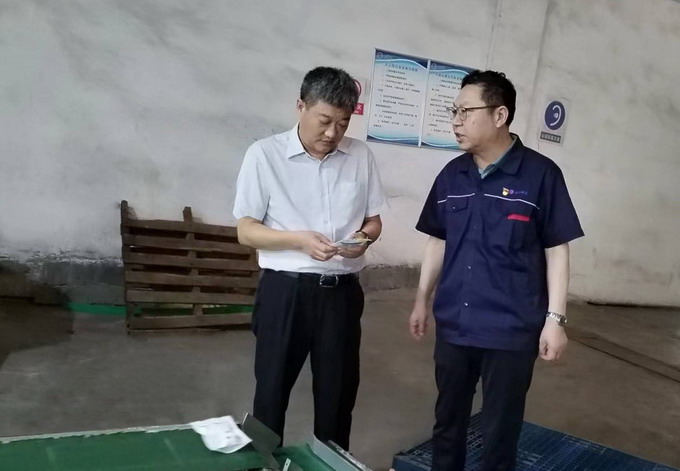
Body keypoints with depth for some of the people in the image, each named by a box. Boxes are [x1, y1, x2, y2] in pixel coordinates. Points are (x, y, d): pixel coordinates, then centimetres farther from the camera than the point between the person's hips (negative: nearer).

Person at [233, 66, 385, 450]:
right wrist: (298, 239, -21)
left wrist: (364, 238, -12)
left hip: (342, 291, 3)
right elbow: (246, 231, -5)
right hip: (285, 290, -3)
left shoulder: (361, 156, 3)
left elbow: (374, 220, 11)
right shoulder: (265, 154, -7)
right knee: (272, 392, 10)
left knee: (339, 392, 15)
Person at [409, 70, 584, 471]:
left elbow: (557, 250, -6)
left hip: (512, 332, -4)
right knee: (447, 422, 19)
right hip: (453, 326, 5)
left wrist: (555, 318, -8)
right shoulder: (451, 175, 4)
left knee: (500, 433, 12)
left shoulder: (540, 174, -10)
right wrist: (422, 300, 12)